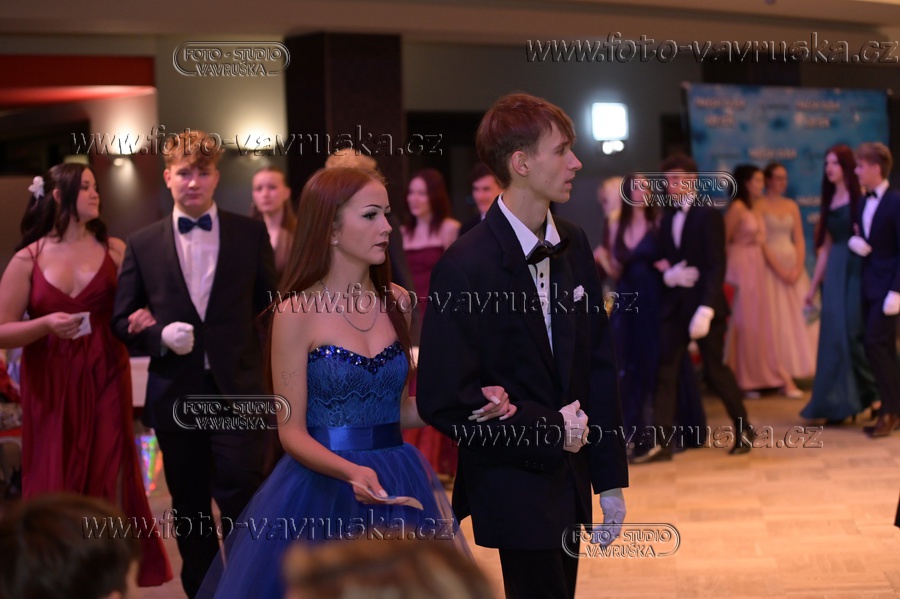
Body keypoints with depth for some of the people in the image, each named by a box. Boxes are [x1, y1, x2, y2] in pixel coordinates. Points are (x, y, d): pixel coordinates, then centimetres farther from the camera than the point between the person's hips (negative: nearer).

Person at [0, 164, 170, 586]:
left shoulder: (114, 250, 2)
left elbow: (139, 306, 6)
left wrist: (143, 317, -17)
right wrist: (46, 324, -18)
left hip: (104, 381, 1)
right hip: (50, 386, 0)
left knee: (107, 481, 2)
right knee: (54, 488, 3)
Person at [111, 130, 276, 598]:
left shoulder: (251, 234, 3)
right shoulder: (142, 244, 5)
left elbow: (275, 303, 9)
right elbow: (122, 320, 7)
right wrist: (159, 336, -11)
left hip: (239, 391, -2)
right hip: (175, 396, 2)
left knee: (242, 503, -7)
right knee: (189, 511, 13)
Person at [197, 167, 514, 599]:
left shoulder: (396, 302, 5)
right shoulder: (296, 314, -10)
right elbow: (292, 431, -10)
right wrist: (351, 472, -26)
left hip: (398, 486, 5)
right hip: (321, 489, -5)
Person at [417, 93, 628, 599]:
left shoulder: (573, 245, 4)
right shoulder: (466, 268, -18)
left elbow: (598, 362, 7)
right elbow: (444, 401, -19)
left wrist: (610, 477, 5)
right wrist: (547, 429, -14)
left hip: (569, 480, 7)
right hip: (515, 488, -7)